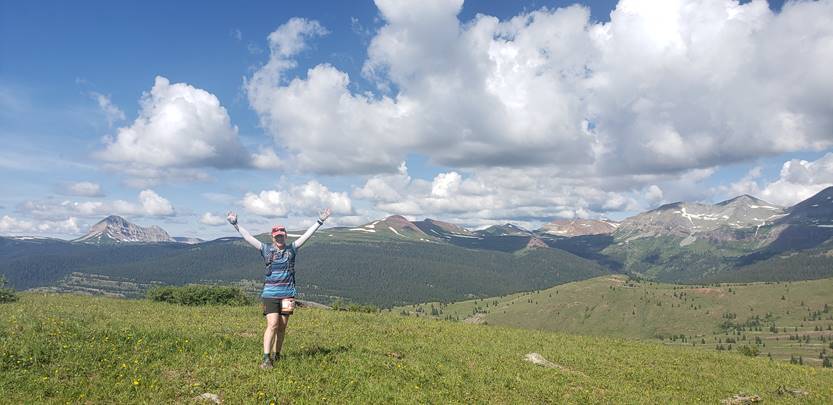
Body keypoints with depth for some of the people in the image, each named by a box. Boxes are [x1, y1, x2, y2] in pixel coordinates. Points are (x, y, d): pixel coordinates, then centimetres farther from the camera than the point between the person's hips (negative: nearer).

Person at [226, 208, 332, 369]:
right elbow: (248, 237, 0)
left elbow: (306, 235, 4)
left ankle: (276, 355, 23)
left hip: (287, 294, 2)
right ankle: (266, 359, -9)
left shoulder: (291, 249, 6)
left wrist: (320, 221, 1)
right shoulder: (266, 249, 3)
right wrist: (235, 224, -5)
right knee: (272, 325, -12)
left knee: (282, 327, 8)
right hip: (270, 294, -2)